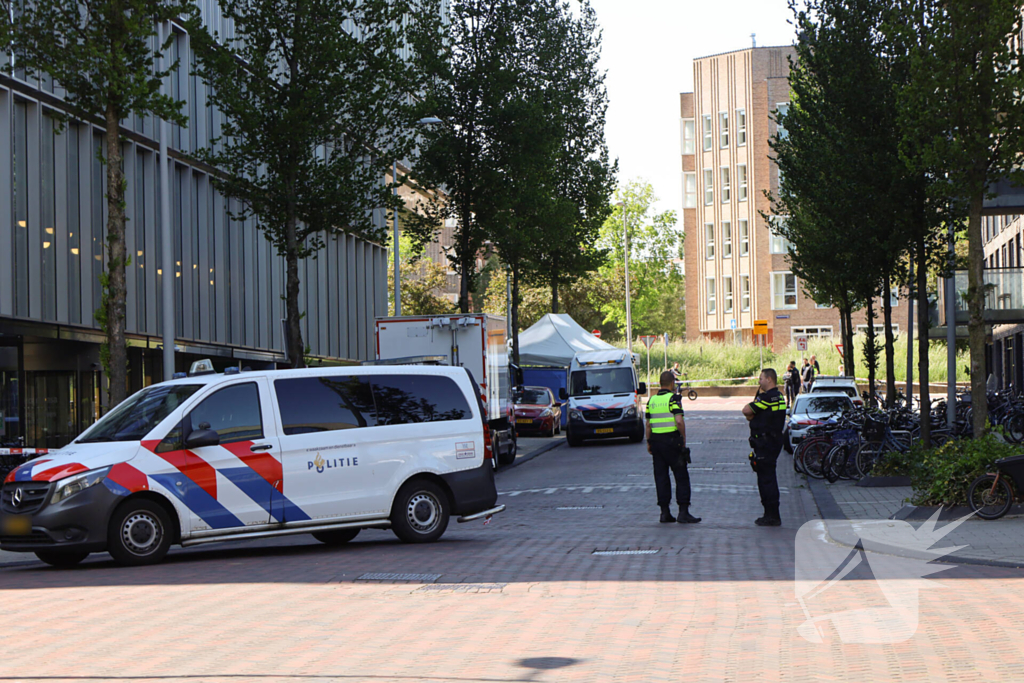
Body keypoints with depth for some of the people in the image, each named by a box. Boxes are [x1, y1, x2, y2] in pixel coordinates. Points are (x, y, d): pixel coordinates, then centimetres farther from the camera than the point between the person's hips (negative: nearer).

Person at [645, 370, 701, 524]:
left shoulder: (652, 400, 9)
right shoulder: (673, 398, -10)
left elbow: (648, 424, 10)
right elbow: (679, 421, -19)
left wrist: (649, 443, 17)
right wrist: (684, 439, -8)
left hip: (656, 440, 6)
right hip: (672, 440, -6)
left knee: (661, 477, 9)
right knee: (681, 477, 0)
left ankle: (665, 513, 8)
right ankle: (683, 513, -4)